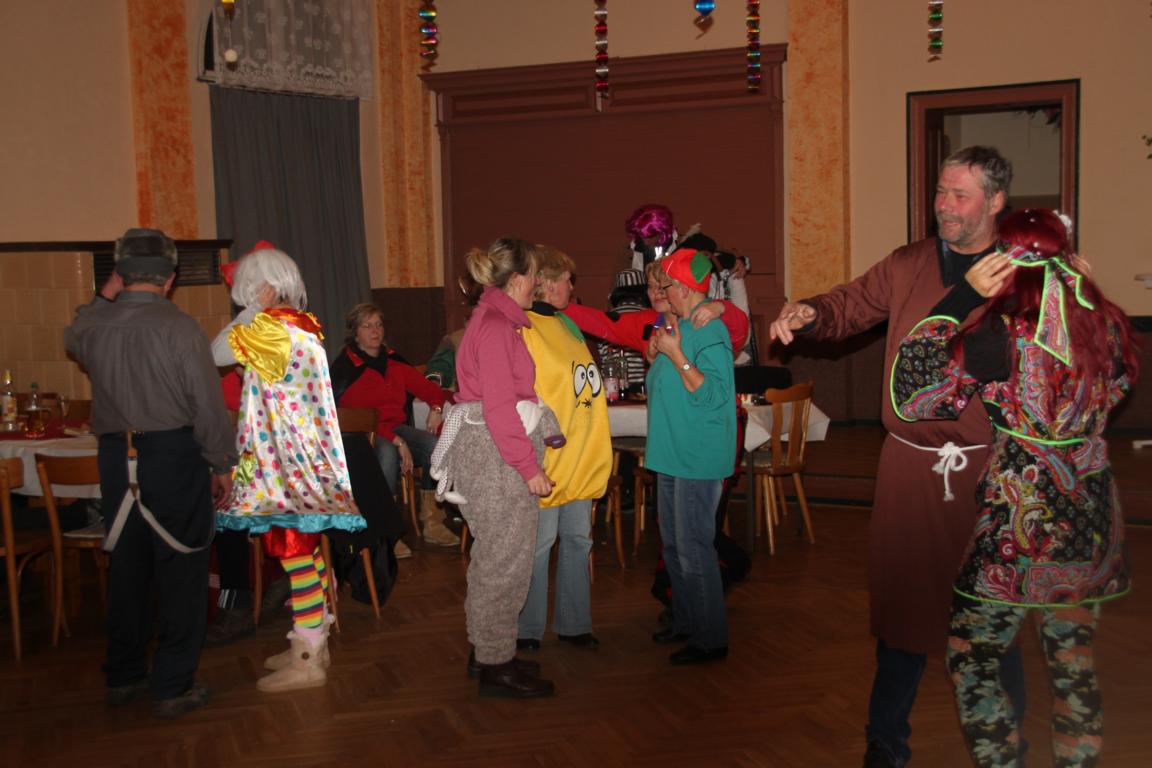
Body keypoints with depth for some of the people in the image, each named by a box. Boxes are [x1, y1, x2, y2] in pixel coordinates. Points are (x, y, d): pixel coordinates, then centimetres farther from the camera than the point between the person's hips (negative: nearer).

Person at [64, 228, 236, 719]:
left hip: (116, 457, 5)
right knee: (180, 570, 5)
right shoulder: (178, 327, -13)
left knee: (127, 565, 17)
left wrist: (102, 299, 21)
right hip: (174, 455, -5)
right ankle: (172, 687, 10)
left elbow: (72, 340, 29)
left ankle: (122, 677, 30)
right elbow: (208, 402, -11)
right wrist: (222, 465, -1)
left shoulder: (95, 325, 2)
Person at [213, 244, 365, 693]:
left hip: (283, 462, -10)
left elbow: (217, 353, -15)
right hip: (306, 457, 10)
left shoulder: (270, 328, -16)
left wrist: (252, 309, -9)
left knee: (295, 554, -6)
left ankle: (306, 661, -1)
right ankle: (313, 643, 24)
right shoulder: (302, 326, 12)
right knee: (307, 552, 15)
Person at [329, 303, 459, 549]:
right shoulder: (344, 367, -7)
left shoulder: (393, 361, 13)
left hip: (395, 427, 6)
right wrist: (397, 441, -24)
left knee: (433, 444, -24)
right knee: (387, 452, -38)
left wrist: (436, 407, -10)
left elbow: (422, 385, 16)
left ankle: (431, 522, -14)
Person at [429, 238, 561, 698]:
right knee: (505, 561, -3)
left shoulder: (493, 320, 15)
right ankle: (496, 666, 7)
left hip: (489, 450, 11)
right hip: (497, 453, -11)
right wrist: (529, 467, -19)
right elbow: (500, 407, -21)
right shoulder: (497, 327, -17)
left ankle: (488, 651, 29)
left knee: (493, 557, 18)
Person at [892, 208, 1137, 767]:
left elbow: (912, 397, -15)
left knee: (971, 659, 9)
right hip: (1093, 525, 6)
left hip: (1020, 527, -6)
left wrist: (960, 298, -15)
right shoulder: (1106, 323, -1)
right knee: (1074, 664, 17)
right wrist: (1075, 280, 16)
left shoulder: (1003, 334, -18)